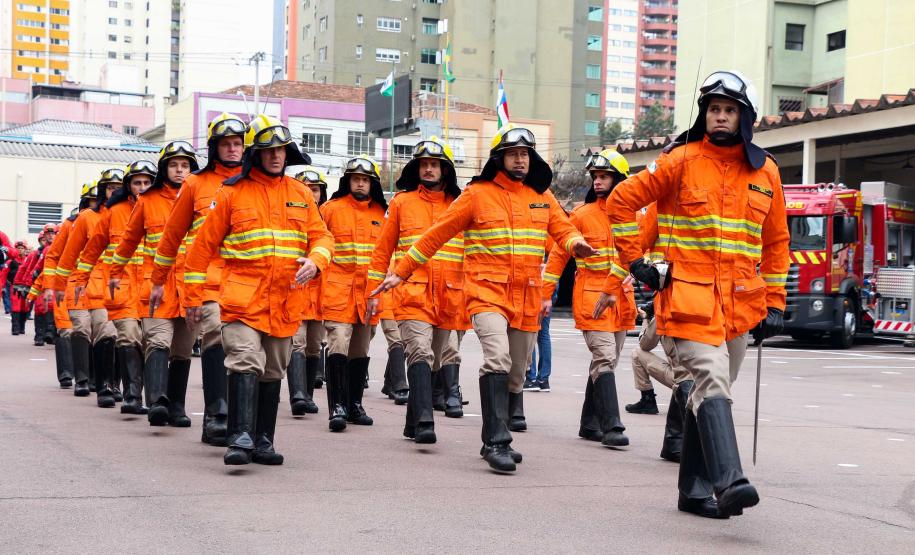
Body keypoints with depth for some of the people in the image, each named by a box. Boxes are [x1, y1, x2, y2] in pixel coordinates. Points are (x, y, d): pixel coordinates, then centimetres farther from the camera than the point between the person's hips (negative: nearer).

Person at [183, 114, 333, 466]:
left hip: (285, 301, 4)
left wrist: (315, 261, -12)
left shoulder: (301, 194, 12)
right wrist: (194, 296, 3)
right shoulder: (232, 192, 1)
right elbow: (204, 244, 4)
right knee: (245, 364, -19)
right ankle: (241, 438, -21)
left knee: (272, 372, 11)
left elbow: (321, 236, 12)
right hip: (243, 298, -4)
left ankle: (264, 442, 19)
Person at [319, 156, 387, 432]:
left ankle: (355, 404, 21)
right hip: (338, 289, -4)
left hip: (368, 291, 4)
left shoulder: (380, 213, 11)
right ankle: (337, 406, -10)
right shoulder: (331, 209, 0)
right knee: (339, 345, -14)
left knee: (361, 350, 11)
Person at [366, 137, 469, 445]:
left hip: (448, 297, 3)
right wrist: (373, 291, 8)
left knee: (443, 356, 9)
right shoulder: (402, 202, 8)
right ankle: (424, 422, -19)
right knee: (421, 353, -17)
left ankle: (414, 419, 24)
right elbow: (383, 250, 12)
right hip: (412, 293, -3)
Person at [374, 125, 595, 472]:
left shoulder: (542, 195, 12)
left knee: (516, 373, 11)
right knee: (497, 357, -25)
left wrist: (576, 244, -18)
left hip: (527, 299, 5)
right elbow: (437, 234, 2)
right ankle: (497, 442, -23)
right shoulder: (478, 193, 0)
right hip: (487, 292, -5)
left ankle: (495, 441, 27)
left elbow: (562, 229, 8)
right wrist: (401, 273, 2)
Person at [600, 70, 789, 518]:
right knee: (712, 381, -20)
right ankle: (729, 482, -29)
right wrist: (635, 261, -2)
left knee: (712, 392, 11)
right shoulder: (680, 161, -2)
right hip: (689, 296, -5)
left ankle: (695, 489, 19)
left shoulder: (765, 172, 10)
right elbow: (622, 200, 2)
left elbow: (776, 242, 17)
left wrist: (774, 303, 12)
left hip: (739, 301, 5)